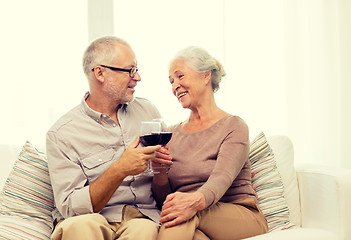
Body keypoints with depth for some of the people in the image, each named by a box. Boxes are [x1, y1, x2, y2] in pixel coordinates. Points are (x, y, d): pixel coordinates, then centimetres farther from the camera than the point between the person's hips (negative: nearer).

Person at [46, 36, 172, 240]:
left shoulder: (147, 111, 13)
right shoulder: (61, 134, -3)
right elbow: (69, 208, -10)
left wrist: (160, 163, -4)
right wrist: (120, 170, -22)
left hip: (142, 217, 2)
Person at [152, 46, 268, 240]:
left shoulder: (233, 126, 1)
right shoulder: (172, 135, 16)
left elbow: (222, 178, -18)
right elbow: (164, 199, 11)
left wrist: (197, 201, -41)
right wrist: (159, 172, -12)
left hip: (243, 217, -3)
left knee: (181, 212, -36)